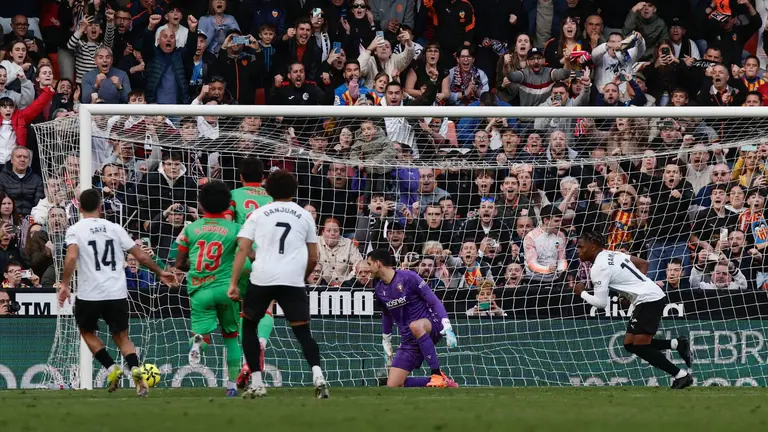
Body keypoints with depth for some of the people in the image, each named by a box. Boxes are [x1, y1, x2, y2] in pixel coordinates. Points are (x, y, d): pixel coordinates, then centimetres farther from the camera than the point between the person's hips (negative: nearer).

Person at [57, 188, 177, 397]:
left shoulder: (75, 230, -1)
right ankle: (135, 369, -13)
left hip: (89, 294, -2)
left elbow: (71, 257, -20)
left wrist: (65, 284, -15)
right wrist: (160, 272, 22)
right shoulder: (114, 228, 8)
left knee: (87, 331, 22)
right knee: (121, 336, 14)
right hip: (117, 293, 2)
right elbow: (141, 256, 8)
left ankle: (111, 369, 7)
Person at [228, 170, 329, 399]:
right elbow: (313, 258, 18)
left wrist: (234, 283, 2)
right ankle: (317, 375, -21)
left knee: (248, 326, 19)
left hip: (262, 278, -1)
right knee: (303, 332, 4)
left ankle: (256, 383, 12)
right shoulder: (305, 216, 15)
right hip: (293, 280, 1)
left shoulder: (258, 214, 12)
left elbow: (242, 249, 3)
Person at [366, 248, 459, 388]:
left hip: (431, 326, -7)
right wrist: (386, 345, 28)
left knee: (415, 326, -43)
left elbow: (434, 302, -15)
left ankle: (438, 375, -34)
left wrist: (447, 328, -25)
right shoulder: (380, 290, 7)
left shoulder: (408, 278, -13)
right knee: (392, 385, -7)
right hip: (408, 340, 7)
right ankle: (437, 382, 4)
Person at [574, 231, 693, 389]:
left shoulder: (598, 268, -12)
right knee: (630, 344, 8)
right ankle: (677, 343, 8)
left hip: (648, 299, -10)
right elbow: (643, 263, 23)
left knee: (640, 346, -13)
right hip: (654, 295, 10)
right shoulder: (613, 255, 16)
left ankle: (681, 376, -10)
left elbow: (600, 303, -14)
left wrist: (582, 293, 3)